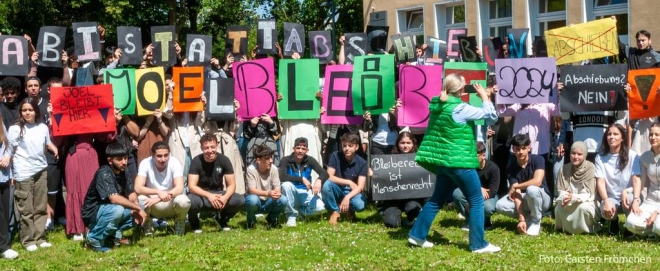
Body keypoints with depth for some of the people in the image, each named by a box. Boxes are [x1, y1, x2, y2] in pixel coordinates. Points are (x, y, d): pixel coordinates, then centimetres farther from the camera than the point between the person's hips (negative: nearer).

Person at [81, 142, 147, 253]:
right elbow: (114, 198, -36)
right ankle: (94, 239, -15)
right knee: (117, 210, -36)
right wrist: (137, 208, -31)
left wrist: (136, 208, -21)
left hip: (107, 211, 8)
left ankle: (114, 234, 7)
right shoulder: (104, 173, -24)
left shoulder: (122, 172, 0)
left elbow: (131, 193, 0)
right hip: (92, 214, -8)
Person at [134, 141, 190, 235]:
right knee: (140, 199, -31)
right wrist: (158, 192, -41)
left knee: (184, 201, -33)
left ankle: (179, 223, 2)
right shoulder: (145, 163, -16)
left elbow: (179, 188, -27)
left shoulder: (175, 163, -17)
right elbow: (138, 188, -26)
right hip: (153, 207, 0)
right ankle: (147, 224, 1)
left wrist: (158, 199, -39)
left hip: (171, 205, 0)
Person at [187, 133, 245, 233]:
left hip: (218, 194, 3)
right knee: (190, 201, -38)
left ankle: (222, 219, 10)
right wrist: (209, 195, -37)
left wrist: (225, 197, -32)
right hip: (201, 195, -2)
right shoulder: (196, 161, -15)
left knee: (240, 200, -24)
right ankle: (194, 223, 0)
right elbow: (191, 186, -21)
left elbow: (231, 185, -9)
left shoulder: (224, 160, -10)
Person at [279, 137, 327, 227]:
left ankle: (300, 210, 7)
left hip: (305, 193, 2)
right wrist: (302, 179, -32)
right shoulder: (285, 160, -13)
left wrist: (319, 180, -36)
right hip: (291, 194, -2)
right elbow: (282, 177, -31)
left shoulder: (310, 160, -5)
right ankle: (291, 215, -18)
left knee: (319, 207, -26)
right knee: (286, 185, -36)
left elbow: (325, 174, -13)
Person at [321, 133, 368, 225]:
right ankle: (334, 212, -8)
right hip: (337, 190, 1)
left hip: (352, 192, 0)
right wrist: (349, 182, -18)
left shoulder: (362, 162, -10)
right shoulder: (336, 156, -9)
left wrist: (347, 197, -33)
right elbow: (329, 177, -16)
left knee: (360, 205, -34)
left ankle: (350, 210, 7)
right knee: (326, 184, -33)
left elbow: (360, 186, -16)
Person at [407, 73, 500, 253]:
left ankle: (417, 235, 21)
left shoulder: (437, 105, 4)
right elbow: (491, 116, -8)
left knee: (437, 200, 19)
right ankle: (478, 244, 5)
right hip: (459, 162, -8)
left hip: (442, 161, 8)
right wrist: (485, 97, 3)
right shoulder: (460, 109, -16)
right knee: (477, 201, 2)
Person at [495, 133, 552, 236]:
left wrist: (514, 186, -22)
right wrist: (521, 219, -31)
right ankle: (527, 217, 0)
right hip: (525, 200, 4)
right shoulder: (511, 167, -12)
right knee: (500, 206, -21)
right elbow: (517, 193, -20)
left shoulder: (537, 159, -18)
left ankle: (535, 221, -14)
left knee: (532, 189, -38)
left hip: (542, 198, -3)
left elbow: (537, 181, -34)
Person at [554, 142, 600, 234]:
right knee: (560, 207, -28)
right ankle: (567, 227, 0)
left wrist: (573, 197, -36)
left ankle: (583, 229, -6)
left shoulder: (590, 168, -13)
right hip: (568, 206, 2)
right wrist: (564, 198, -31)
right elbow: (561, 191, -6)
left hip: (586, 203, -2)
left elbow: (588, 194, -17)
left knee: (583, 207, -35)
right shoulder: (564, 169, -2)